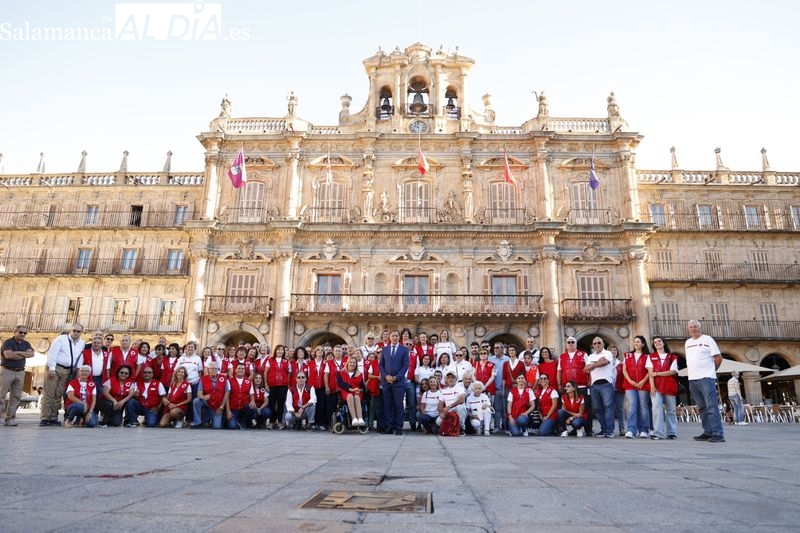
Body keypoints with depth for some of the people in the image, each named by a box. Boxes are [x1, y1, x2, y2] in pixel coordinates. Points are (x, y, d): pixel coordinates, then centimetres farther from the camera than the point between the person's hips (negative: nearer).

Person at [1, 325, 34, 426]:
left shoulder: (26, 344, 12)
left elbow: (31, 354, -5)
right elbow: (8, 355, -18)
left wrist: (17, 352, -13)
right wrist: (23, 355, -8)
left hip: (20, 372, 5)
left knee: (16, 396, 3)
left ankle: (10, 418, 7)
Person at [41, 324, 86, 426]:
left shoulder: (82, 344, 11)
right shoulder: (61, 339, -4)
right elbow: (52, 353, -10)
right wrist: (51, 368, -16)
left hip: (67, 371, 4)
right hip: (55, 368, -4)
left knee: (59, 395, 5)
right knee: (49, 394, -4)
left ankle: (53, 418, 9)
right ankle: (44, 418, -2)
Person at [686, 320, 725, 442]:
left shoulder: (707, 339, -2)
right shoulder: (687, 342, 17)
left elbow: (718, 358, -2)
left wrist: (710, 370, 4)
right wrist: (693, 372, 12)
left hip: (706, 378, -6)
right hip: (692, 379, 7)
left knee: (711, 407, -10)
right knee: (702, 408, 10)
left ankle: (718, 434, -10)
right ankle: (708, 432, 16)